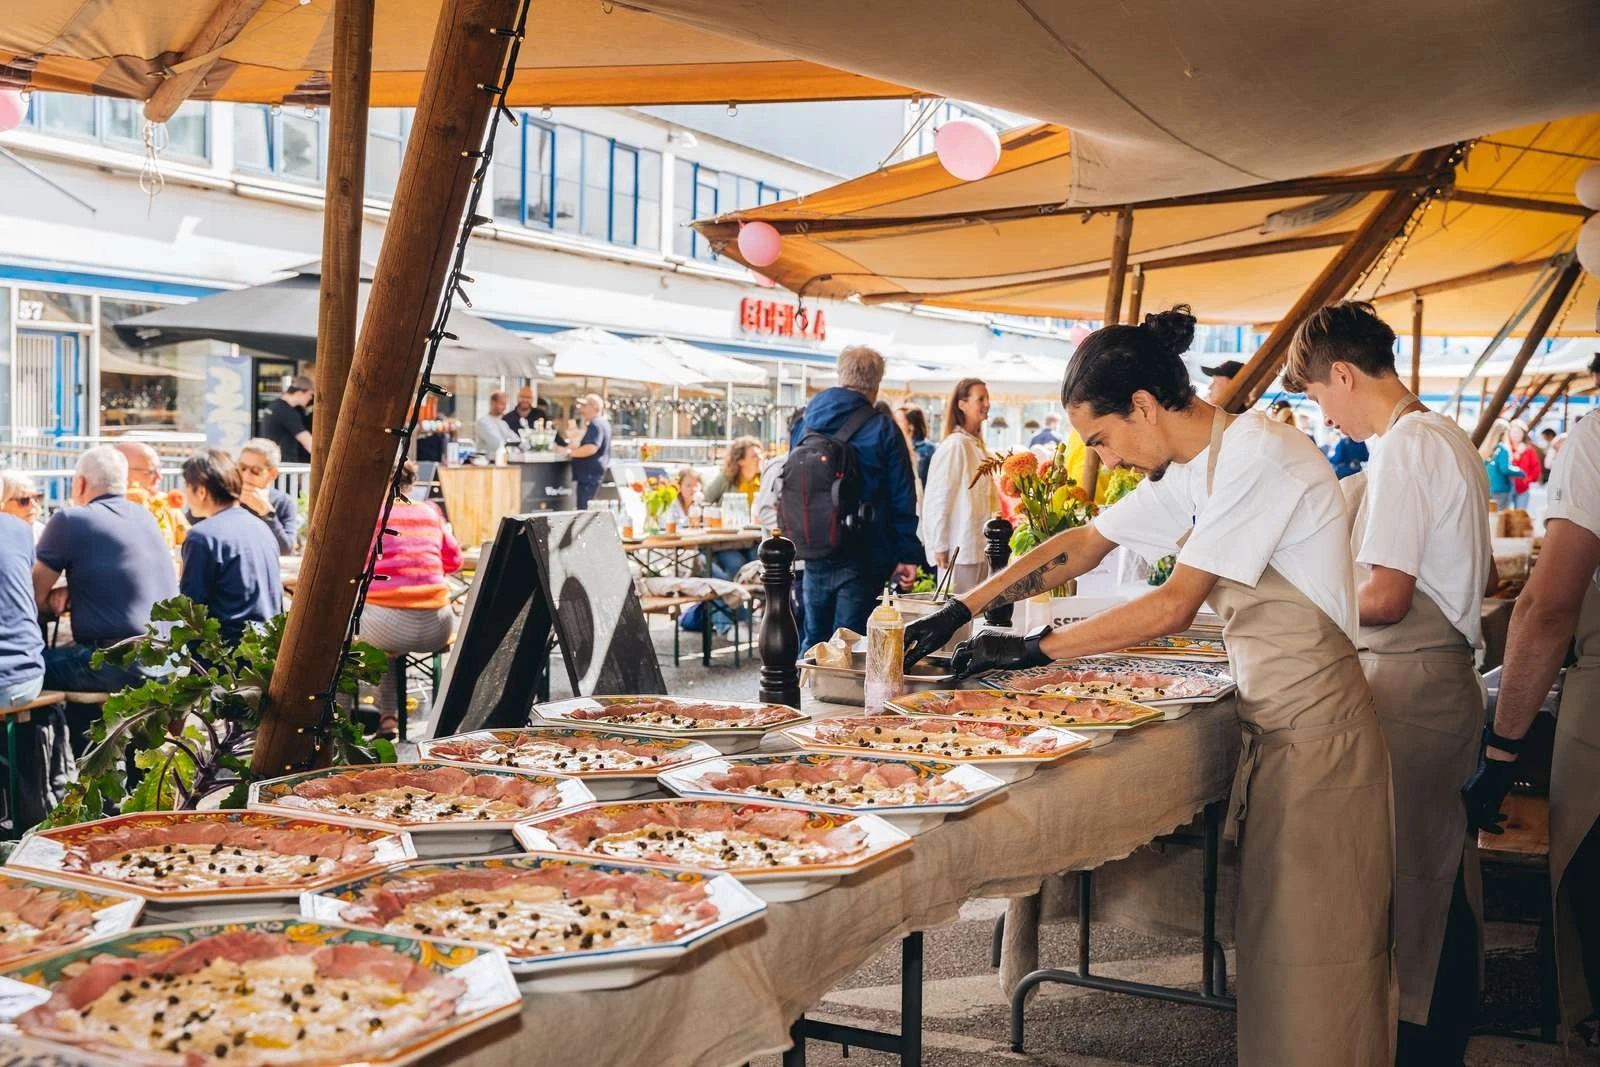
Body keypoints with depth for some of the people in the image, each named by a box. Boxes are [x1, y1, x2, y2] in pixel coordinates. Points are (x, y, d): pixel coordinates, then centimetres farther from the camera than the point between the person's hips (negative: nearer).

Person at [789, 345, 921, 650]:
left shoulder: (804, 425, 6)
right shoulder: (883, 429, -8)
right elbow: (903, 499, -8)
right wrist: (908, 555, -3)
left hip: (815, 556, 5)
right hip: (862, 557, -5)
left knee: (813, 639, 16)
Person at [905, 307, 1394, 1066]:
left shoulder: (1258, 456, -19)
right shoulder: (1193, 469, 9)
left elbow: (1175, 606, -23)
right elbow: (1083, 545, 14)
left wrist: (1034, 648, -17)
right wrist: (957, 614, 8)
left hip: (1315, 734, -9)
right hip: (1270, 726, 9)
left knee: (1309, 953, 0)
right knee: (1269, 939, 14)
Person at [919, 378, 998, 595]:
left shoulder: (977, 446, 15)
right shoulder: (955, 445, -12)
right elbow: (936, 498, -14)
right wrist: (939, 546, -15)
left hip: (980, 546, 9)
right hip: (960, 547, -9)